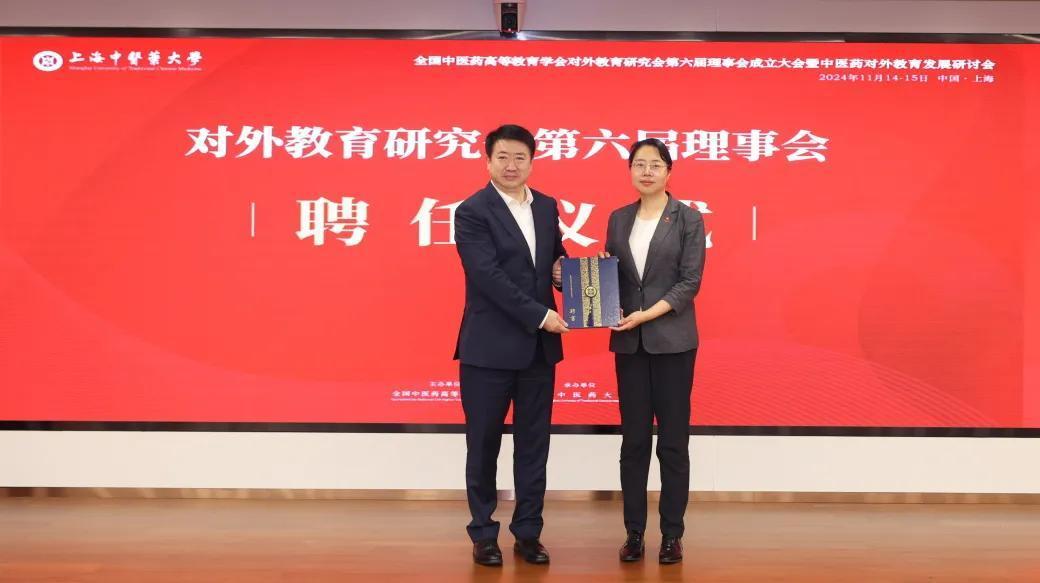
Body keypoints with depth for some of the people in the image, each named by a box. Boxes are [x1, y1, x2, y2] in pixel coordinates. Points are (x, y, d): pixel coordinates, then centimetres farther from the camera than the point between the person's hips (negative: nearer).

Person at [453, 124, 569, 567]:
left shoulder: (547, 207, 10)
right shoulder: (472, 212, -9)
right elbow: (489, 276, -17)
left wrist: (563, 271, -3)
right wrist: (540, 315, -19)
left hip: (539, 346, 5)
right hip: (489, 346, -5)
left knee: (533, 444, 10)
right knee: (483, 444, 6)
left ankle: (528, 533, 22)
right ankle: (483, 534, 21)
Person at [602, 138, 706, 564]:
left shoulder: (688, 219, -1)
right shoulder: (618, 219, 10)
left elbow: (690, 281, -7)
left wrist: (647, 314, -16)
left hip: (672, 340, -3)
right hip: (629, 342, 3)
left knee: (673, 439, 2)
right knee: (633, 439, 6)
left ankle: (672, 534, 13)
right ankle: (634, 532, 16)